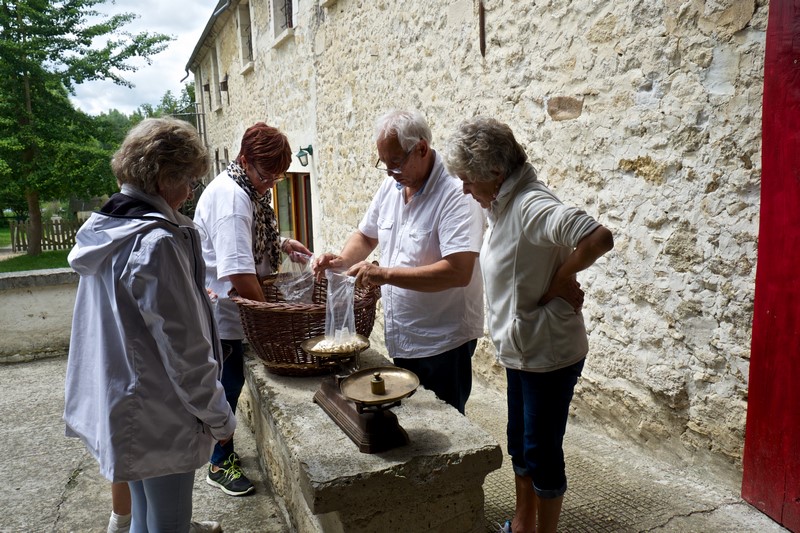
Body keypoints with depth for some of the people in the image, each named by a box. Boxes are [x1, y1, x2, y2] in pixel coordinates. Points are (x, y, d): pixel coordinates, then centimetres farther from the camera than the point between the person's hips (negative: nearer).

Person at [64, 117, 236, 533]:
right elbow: (184, 347, -23)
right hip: (160, 417, -9)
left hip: (118, 403, 9)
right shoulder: (157, 242, -24)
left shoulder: (106, 231, 3)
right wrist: (218, 417, -13)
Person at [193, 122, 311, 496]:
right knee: (227, 385, 3)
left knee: (231, 382, 20)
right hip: (220, 309, -9)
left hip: (235, 307, 9)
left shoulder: (249, 189, 7)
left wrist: (281, 243, 6)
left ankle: (223, 448, 38)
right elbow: (239, 272, -29)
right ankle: (220, 464, 22)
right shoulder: (230, 197, -25)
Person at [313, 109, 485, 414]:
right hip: (400, 339, 7)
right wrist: (343, 260, -3)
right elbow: (366, 236, 18)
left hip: (442, 343, -7)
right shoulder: (391, 186, 4)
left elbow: (458, 271, -30)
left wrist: (386, 274, -30)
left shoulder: (456, 195, -19)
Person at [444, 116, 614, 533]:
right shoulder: (504, 205, 5)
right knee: (520, 444, 22)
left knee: (542, 451, 8)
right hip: (520, 349, 10)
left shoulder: (532, 205, -24)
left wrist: (558, 283, -22)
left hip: (549, 353, -9)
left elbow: (599, 238, -36)